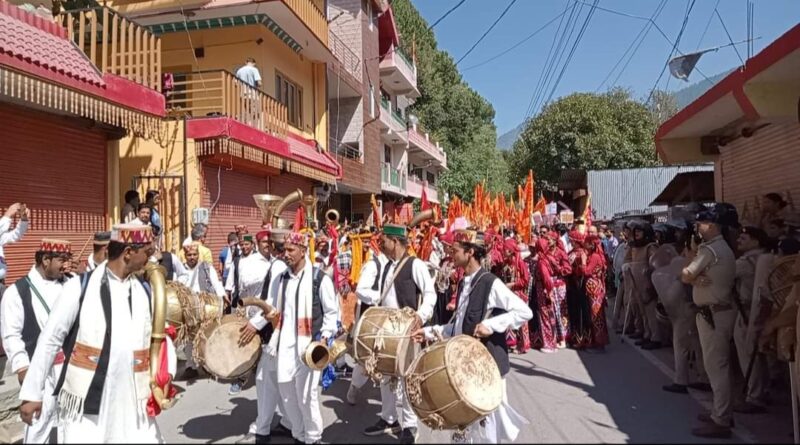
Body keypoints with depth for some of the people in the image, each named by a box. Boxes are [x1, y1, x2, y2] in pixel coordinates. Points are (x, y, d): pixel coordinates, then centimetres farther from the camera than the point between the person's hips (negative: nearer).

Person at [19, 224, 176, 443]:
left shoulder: (145, 292, 5)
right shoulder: (80, 287, -7)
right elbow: (50, 340, -2)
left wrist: (167, 372, -4)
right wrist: (31, 393, 0)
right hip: (86, 405, -3)